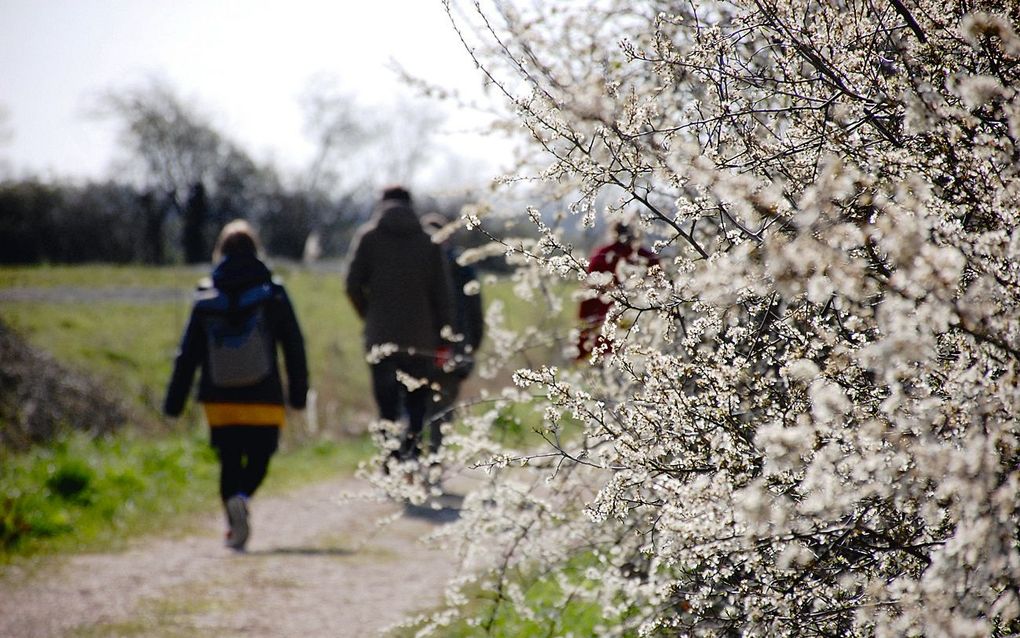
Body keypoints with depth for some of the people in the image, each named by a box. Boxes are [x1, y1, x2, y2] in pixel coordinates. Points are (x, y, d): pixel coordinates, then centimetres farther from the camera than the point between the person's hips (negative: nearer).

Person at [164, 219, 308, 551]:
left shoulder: (205, 298, 1)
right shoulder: (272, 294, -3)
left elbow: (188, 354, 3)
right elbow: (294, 347, 1)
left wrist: (175, 401, 8)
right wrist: (298, 392, 10)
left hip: (219, 399, 2)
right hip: (263, 399, -2)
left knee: (230, 462, 13)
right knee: (259, 458, 5)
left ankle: (235, 530, 5)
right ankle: (242, 496, -28)